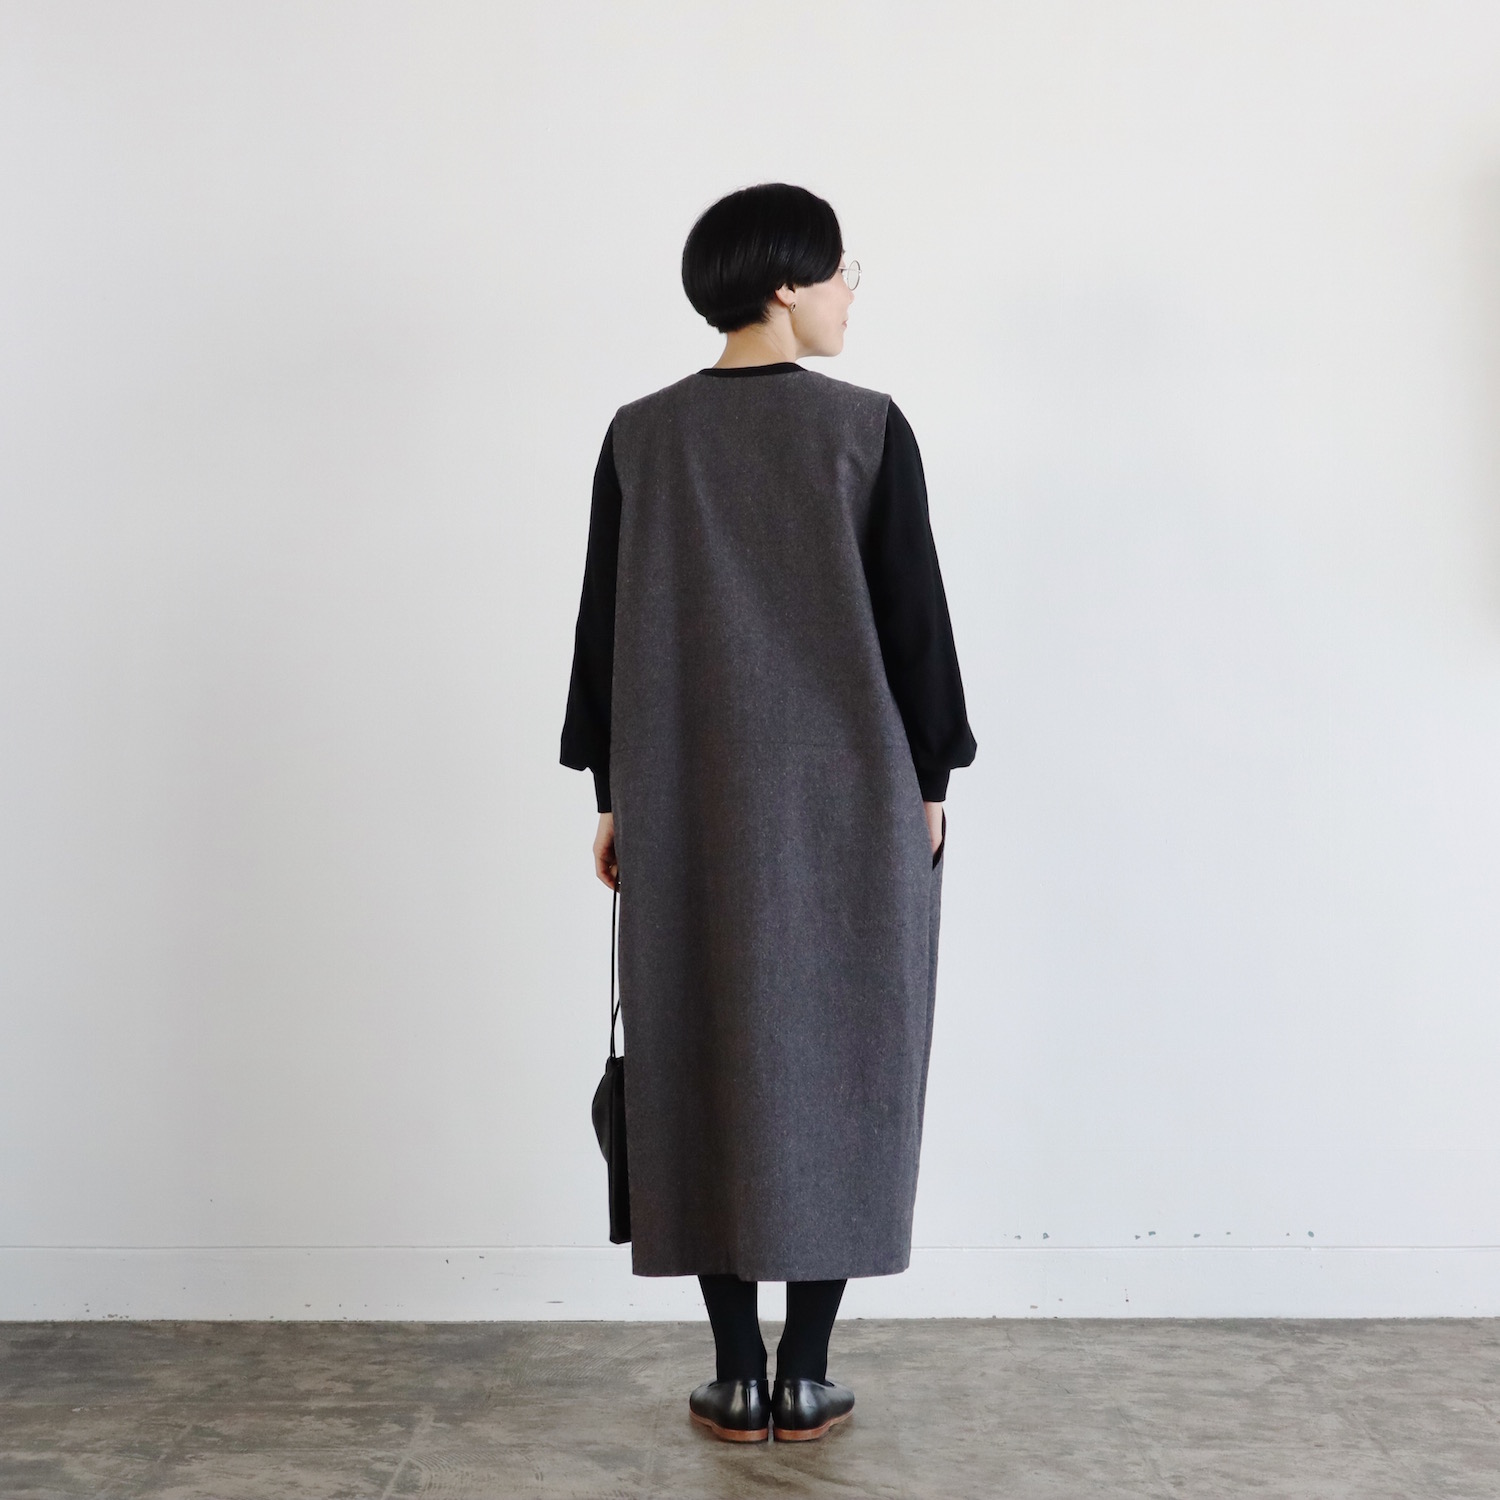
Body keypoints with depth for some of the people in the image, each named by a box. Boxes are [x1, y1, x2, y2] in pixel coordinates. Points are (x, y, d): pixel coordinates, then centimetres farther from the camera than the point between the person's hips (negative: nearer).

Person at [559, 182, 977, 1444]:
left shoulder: (642, 435, 2)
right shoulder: (867, 427, -6)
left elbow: (606, 625, 3)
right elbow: (915, 618, -5)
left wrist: (614, 793, 10)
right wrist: (928, 779, 5)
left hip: (690, 799, 2)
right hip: (847, 796, -2)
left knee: (709, 1064, 8)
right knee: (836, 1064, 7)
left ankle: (738, 1375, 13)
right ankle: (807, 1375, 12)